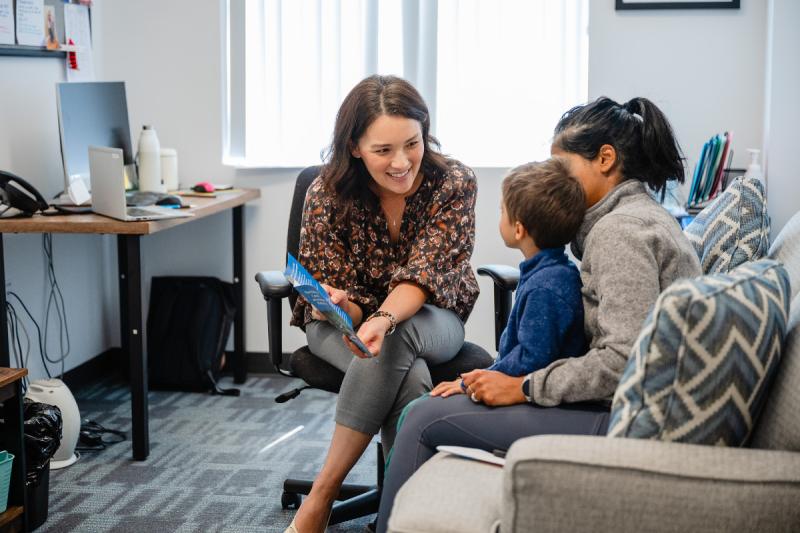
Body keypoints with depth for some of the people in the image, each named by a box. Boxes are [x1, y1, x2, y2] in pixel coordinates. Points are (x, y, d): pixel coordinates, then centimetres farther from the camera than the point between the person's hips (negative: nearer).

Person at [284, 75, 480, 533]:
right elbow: (337, 296, -12)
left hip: (429, 319, 1)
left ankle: (322, 494, -28)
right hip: (346, 322, 0)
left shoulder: (454, 184, -18)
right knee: (408, 375, -36)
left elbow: (423, 272, -25)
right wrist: (334, 304, -39)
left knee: (393, 342, -37)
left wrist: (384, 319, -47)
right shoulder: (328, 193, -18)